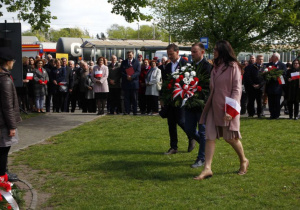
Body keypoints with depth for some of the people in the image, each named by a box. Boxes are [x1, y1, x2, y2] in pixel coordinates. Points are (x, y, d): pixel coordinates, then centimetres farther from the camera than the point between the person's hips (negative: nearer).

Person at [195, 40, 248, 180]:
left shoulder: (232, 66, -9)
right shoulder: (216, 67, 13)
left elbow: (237, 89, -13)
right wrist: (208, 104, 13)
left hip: (226, 108, -6)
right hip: (214, 106, 7)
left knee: (230, 137, 3)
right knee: (210, 137, -1)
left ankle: (243, 161, 27)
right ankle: (207, 168, 0)